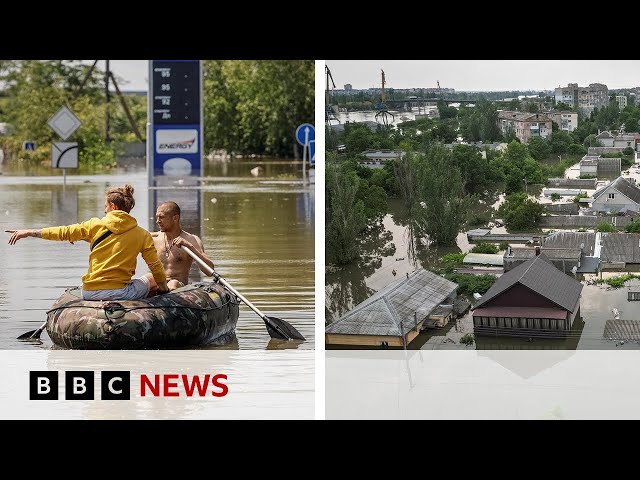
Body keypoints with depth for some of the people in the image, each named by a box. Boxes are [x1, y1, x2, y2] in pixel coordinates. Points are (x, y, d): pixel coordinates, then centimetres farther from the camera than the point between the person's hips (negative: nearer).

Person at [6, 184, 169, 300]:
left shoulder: (96, 225, 1)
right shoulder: (143, 235, 1)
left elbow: (64, 232, 4)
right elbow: (156, 267, 3)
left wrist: (30, 233, 12)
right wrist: (164, 288, 23)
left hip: (89, 293, 3)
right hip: (119, 293, -3)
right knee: (151, 278, 22)